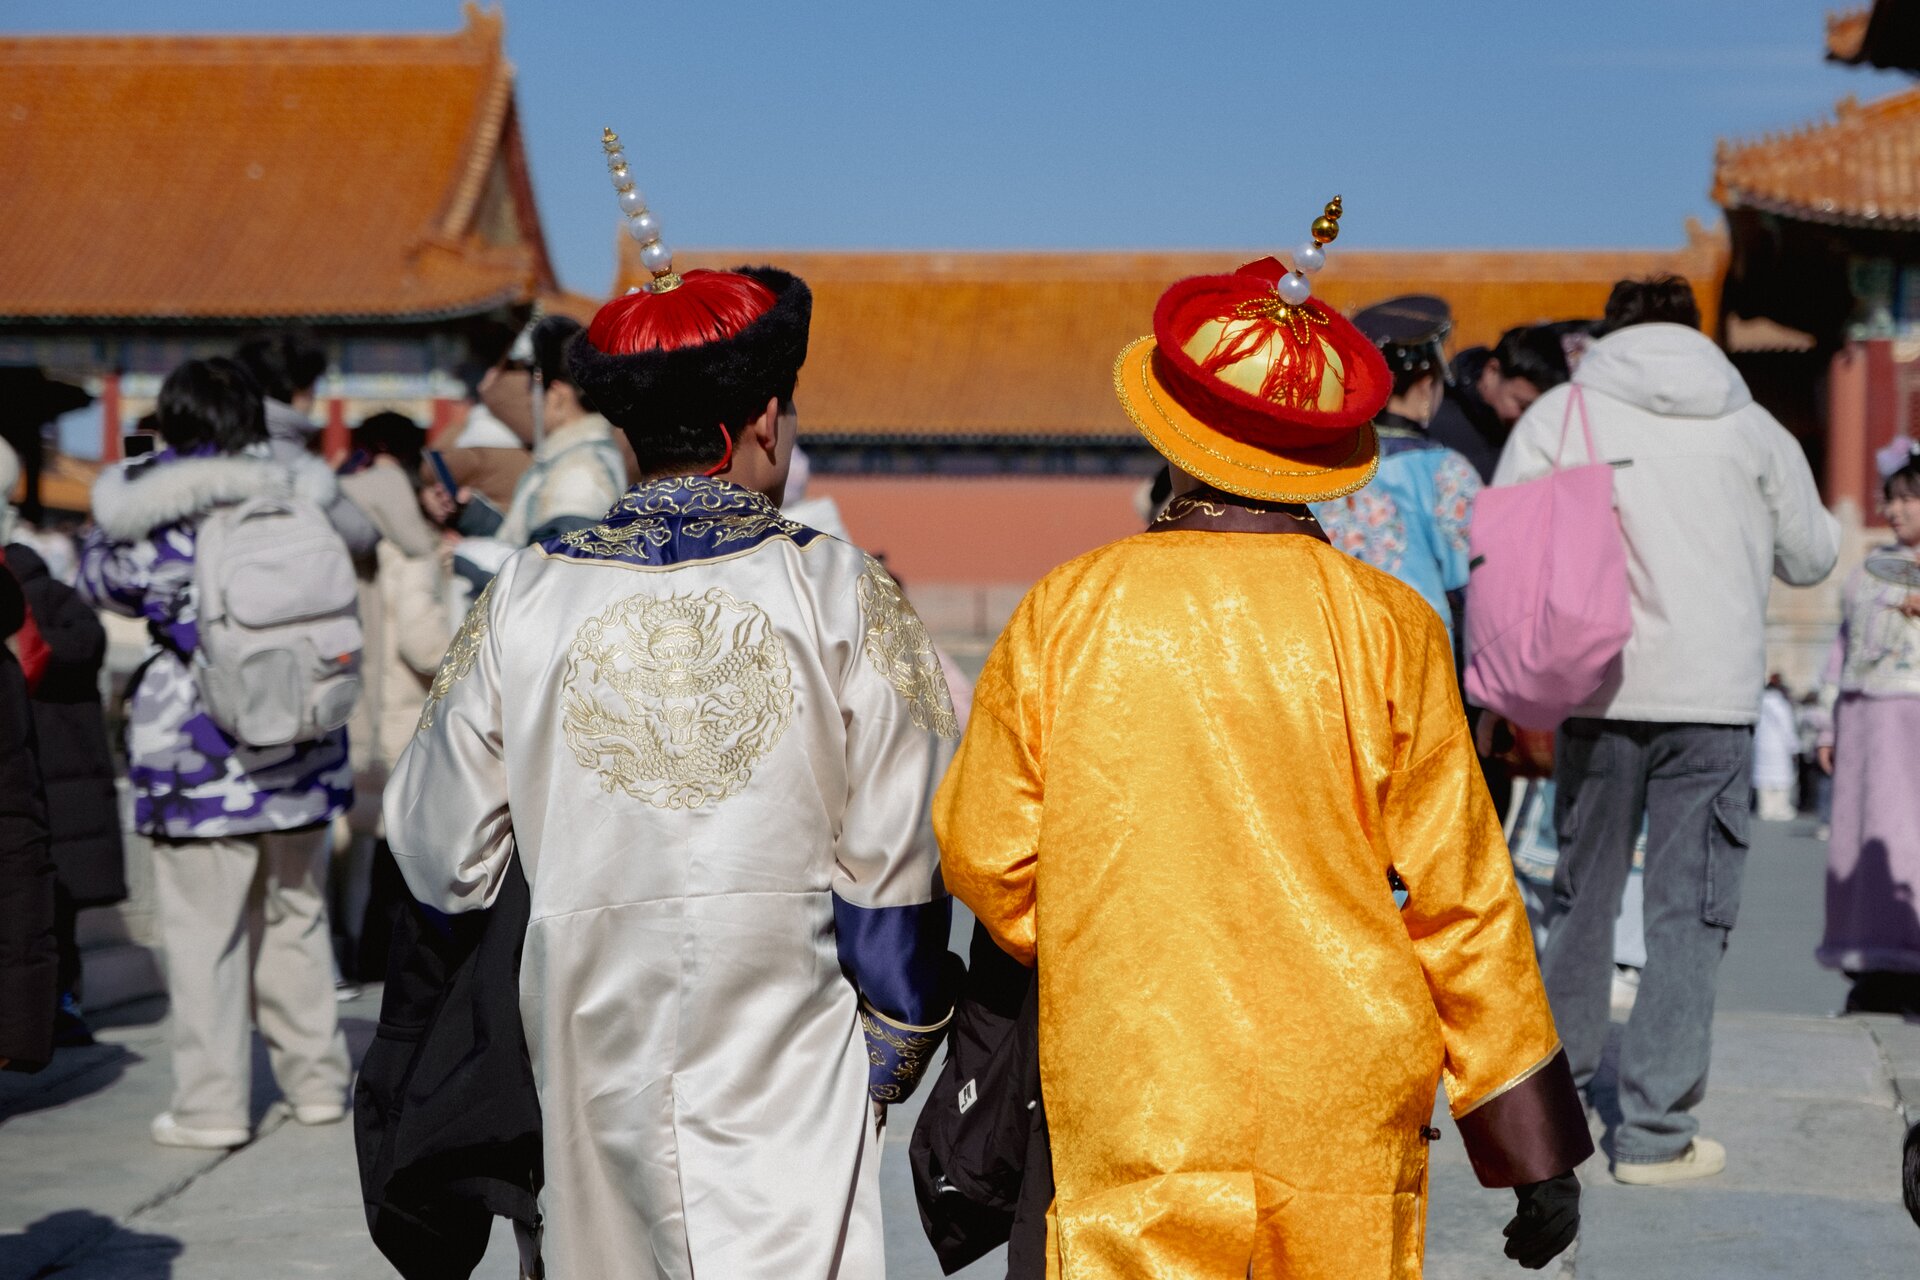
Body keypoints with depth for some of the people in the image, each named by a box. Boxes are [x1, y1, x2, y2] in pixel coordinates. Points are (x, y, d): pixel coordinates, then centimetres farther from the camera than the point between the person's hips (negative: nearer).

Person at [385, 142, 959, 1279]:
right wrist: (896, 1049, 11)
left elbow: (442, 863, 5)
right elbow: (895, 864, -3)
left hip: (593, 1062, 3)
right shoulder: (840, 594, -6)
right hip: (786, 1077, -3)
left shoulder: (521, 604, -1)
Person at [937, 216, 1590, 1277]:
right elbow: (1458, 892, -3)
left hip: (1133, 1102, 0)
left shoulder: (1068, 611, -6)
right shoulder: (1386, 625, -6)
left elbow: (982, 854, 1)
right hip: (1346, 1109, 1)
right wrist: (1536, 1142, 5)